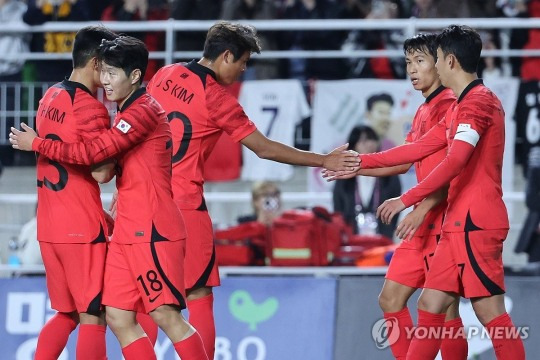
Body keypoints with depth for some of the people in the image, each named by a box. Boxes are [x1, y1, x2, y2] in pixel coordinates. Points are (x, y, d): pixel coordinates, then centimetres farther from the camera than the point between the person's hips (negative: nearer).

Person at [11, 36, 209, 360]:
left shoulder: (143, 111, -13)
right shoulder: (129, 111, 18)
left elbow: (92, 153, -18)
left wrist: (36, 143, -8)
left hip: (153, 232, -10)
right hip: (128, 232, 10)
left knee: (167, 315, -11)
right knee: (119, 318, 4)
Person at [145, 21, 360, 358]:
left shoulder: (165, 75, 8)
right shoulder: (218, 99, -10)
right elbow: (265, 149, -6)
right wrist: (324, 161, 1)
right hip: (184, 204, -6)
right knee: (199, 298, -1)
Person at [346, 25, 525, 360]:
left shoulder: (478, 100, -11)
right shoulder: (462, 104, 21)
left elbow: (455, 162, -21)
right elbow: (420, 148, 26)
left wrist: (408, 199, -19)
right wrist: (362, 162, 28)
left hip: (475, 224, -10)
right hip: (459, 224, 10)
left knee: (490, 312, -12)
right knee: (431, 306, 10)